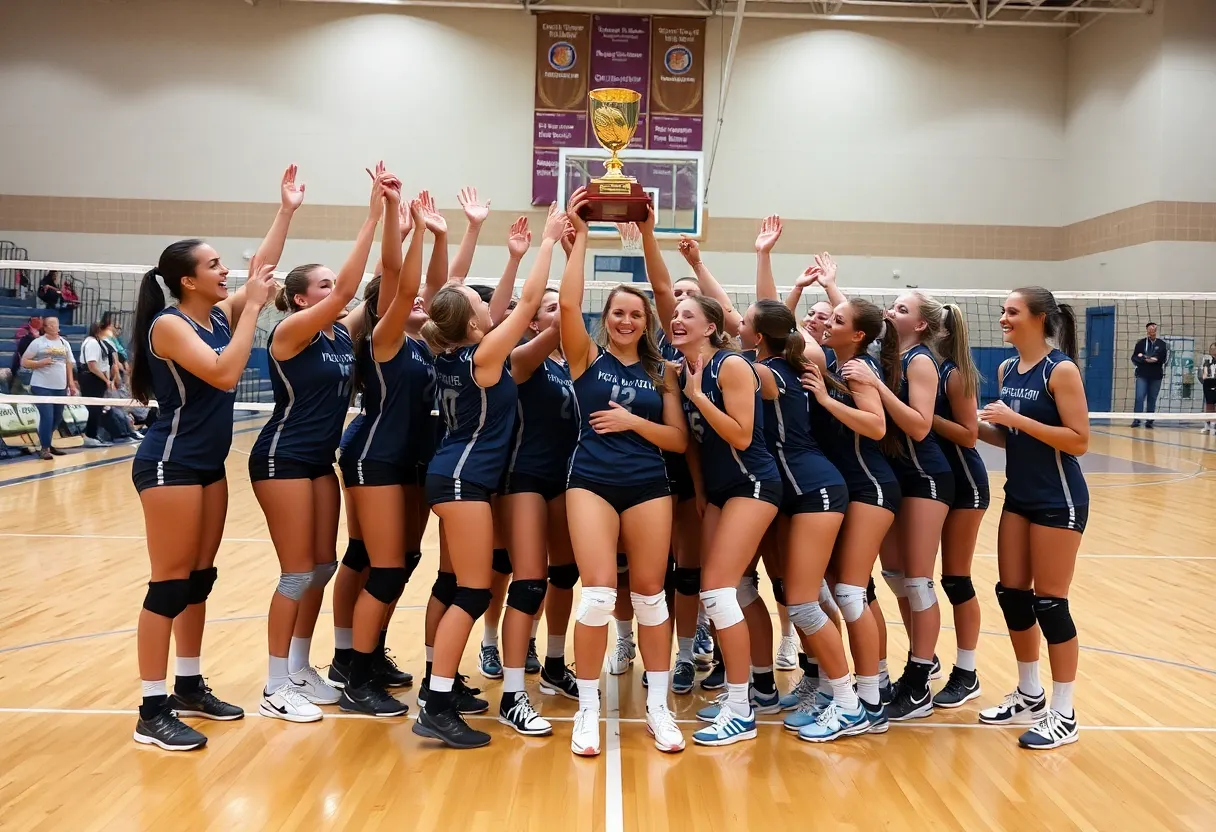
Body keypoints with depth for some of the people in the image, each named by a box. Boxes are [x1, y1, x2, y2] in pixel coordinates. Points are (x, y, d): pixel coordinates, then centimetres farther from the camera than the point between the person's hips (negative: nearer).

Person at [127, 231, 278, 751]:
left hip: (208, 465, 8)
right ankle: (152, 712, 2)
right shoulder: (168, 324, -16)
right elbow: (224, 373, -28)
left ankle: (189, 688, 25)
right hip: (170, 465, -8)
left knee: (199, 580, 13)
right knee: (170, 585, -5)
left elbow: (262, 267, 9)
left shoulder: (220, 315, 6)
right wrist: (253, 307, -23)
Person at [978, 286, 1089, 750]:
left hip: (1059, 501, -8)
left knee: (1049, 603, -2)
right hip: (1018, 497, 8)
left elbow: (1079, 441, -19)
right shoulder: (1007, 370, 8)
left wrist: (1016, 418, -23)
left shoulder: (1061, 369, -14)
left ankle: (1063, 715, 12)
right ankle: (1030, 697, 27)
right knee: (1011, 595, 11)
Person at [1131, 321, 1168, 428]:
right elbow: (1134, 358, 1)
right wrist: (1144, 359, -16)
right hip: (1142, 375, -1)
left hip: (1156, 376, 1)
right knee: (1139, 397, -9)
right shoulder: (1140, 343, 4)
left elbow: (1165, 358, 1)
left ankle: (1149, 421, 9)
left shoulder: (1162, 344, 5)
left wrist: (1156, 359, -17)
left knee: (1152, 399, 5)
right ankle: (1137, 420, -8)